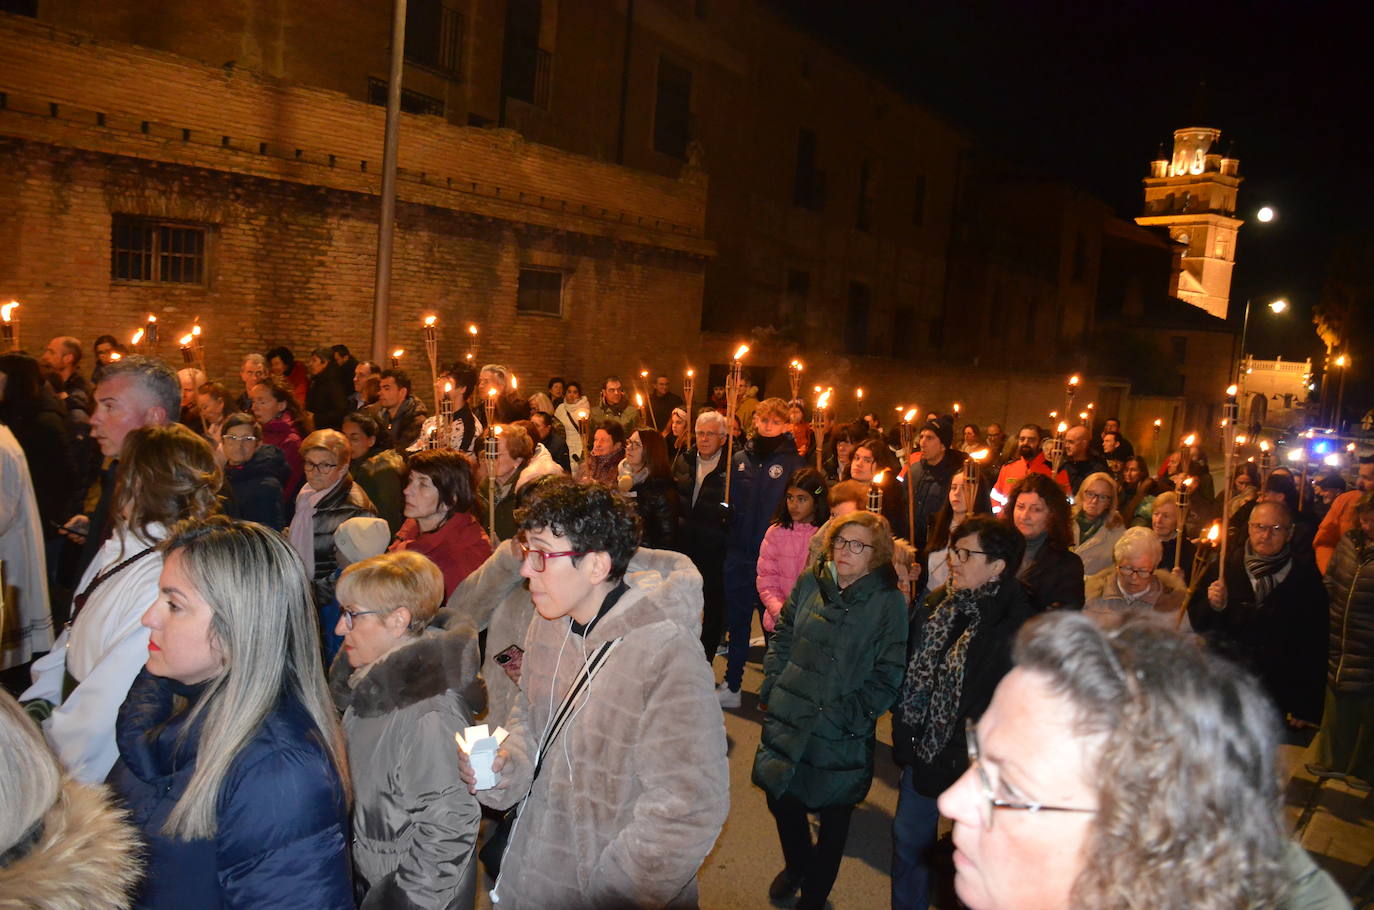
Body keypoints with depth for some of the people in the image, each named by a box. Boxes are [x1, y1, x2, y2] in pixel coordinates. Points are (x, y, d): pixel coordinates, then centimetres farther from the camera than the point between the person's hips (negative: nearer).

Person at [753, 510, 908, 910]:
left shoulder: (889, 603, -12)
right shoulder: (810, 584, -1)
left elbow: (887, 678, -11)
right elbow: (781, 639, 8)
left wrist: (845, 714, -16)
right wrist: (772, 689, 1)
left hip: (840, 737, -4)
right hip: (786, 721, 4)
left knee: (833, 816, 15)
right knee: (781, 801, 20)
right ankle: (796, 865, 51)